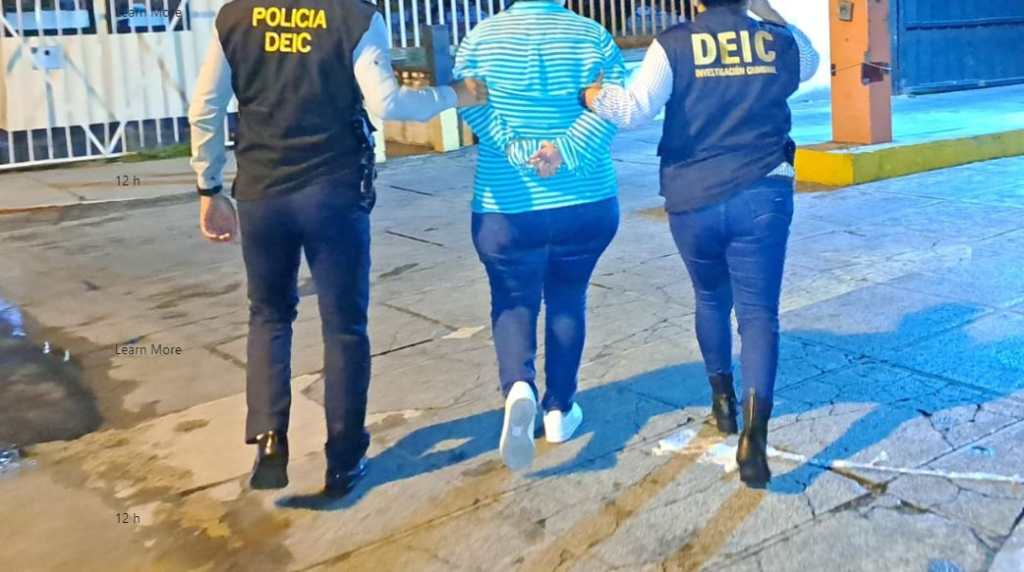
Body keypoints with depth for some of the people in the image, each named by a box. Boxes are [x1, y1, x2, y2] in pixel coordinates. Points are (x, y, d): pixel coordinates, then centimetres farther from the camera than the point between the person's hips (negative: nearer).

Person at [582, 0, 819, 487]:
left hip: (693, 202, 0)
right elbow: (810, 61, 27)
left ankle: (722, 398, 39)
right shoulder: (782, 43, 3)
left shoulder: (673, 45, -6)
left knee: (711, 299, 24)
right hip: (762, 198, 0)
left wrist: (589, 96, -3)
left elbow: (636, 108, -19)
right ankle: (755, 433, -18)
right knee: (759, 313, -1)